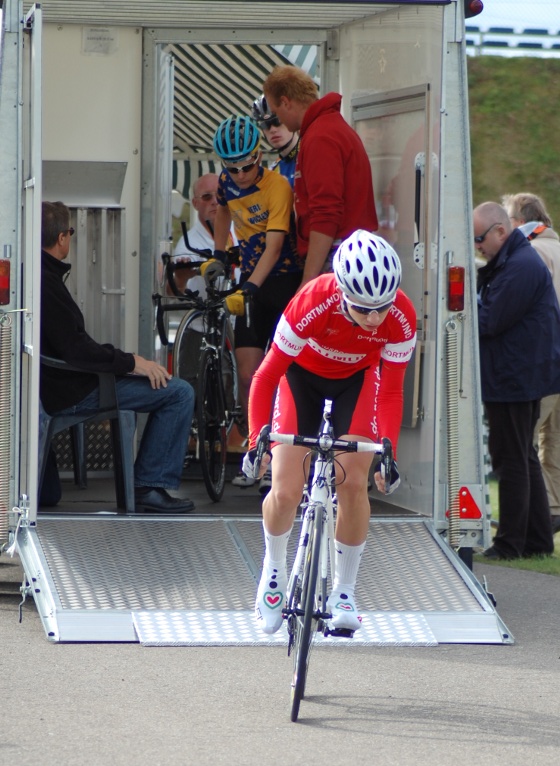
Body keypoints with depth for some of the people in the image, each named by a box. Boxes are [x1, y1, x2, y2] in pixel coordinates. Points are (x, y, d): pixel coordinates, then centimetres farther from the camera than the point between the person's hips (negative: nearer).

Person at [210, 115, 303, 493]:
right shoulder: (227, 182, 1)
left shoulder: (278, 186, -19)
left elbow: (274, 246, -27)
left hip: (283, 280, -5)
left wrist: (249, 287, -37)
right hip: (251, 285, 5)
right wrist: (218, 255, 21)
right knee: (248, 376, -3)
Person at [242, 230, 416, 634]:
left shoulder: (402, 318, -31)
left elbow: (391, 391, -20)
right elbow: (267, 376, -30)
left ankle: (344, 590, 5)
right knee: (286, 492, -11)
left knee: (353, 484, -13)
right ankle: (274, 567, 20)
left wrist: (388, 452, -31)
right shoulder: (313, 304, -38)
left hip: (357, 378, 1)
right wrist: (256, 441, -38)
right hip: (302, 374, -1)